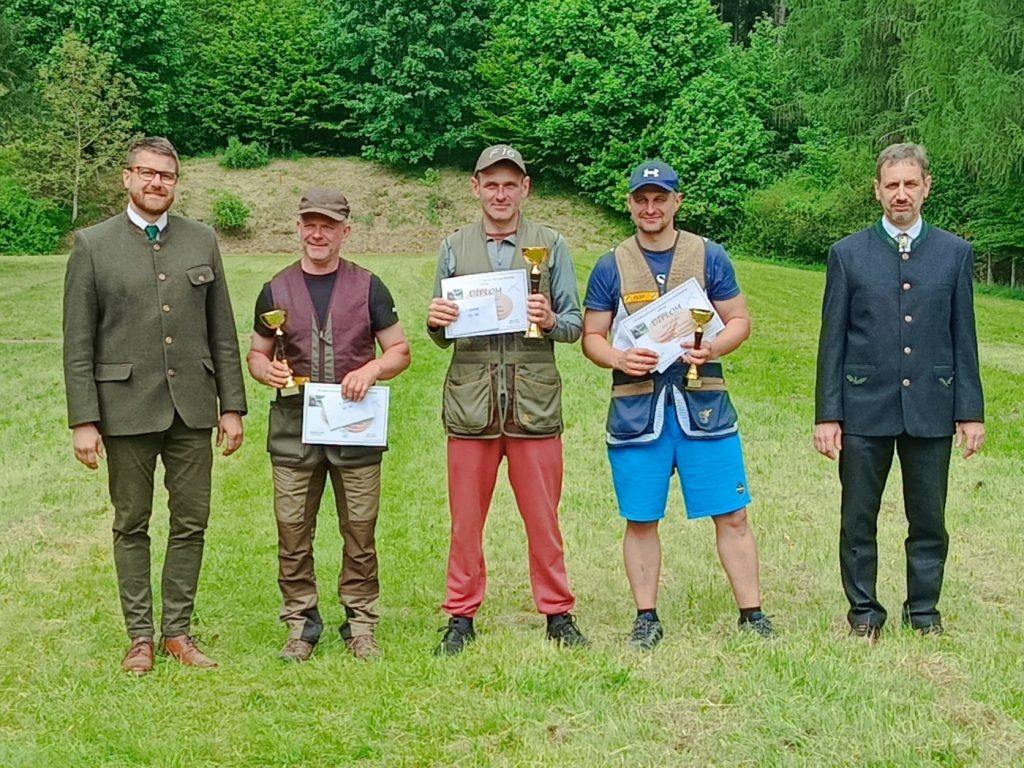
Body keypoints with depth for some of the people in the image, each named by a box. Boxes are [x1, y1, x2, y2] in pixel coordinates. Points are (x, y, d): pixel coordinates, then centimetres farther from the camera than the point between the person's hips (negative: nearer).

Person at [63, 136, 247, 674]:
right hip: (126, 408, -2)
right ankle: (140, 636, 16)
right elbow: (78, 343, -2)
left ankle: (177, 630, 18)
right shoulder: (93, 245, 0)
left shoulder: (202, 241, 8)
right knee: (132, 525, 6)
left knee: (191, 523, 6)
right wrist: (83, 421, -8)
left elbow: (222, 332, 9)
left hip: (192, 407, 3)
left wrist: (232, 406, 4)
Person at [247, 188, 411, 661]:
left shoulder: (367, 287, 6)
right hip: (294, 428, 1)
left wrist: (372, 369, -13)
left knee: (360, 531, 2)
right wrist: (266, 370, -7)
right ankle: (301, 623, 14)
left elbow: (400, 351, 8)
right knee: (293, 532, 1)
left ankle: (361, 624, 14)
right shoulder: (276, 291, 10)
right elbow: (256, 353, 16)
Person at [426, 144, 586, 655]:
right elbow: (444, 337, 12)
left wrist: (551, 321, -16)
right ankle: (461, 617, 16)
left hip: (534, 401, -1)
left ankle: (557, 612, 17)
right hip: (470, 400, 1)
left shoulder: (551, 246, 7)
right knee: (466, 520, 6)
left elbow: (575, 325, 5)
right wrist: (435, 323, -10)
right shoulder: (454, 248, 11)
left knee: (543, 519, 5)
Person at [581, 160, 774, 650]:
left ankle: (752, 614, 11)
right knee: (640, 520, 6)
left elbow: (740, 320, 8)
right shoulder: (611, 267, 7)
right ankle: (646, 618, 18)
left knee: (731, 515, 0)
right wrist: (618, 358, -13)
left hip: (702, 403, 0)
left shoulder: (709, 257, 6)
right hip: (635, 407, 1)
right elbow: (591, 337, 9)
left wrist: (713, 348, -13)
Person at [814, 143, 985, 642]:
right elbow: (832, 341, 2)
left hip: (931, 408, 1)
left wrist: (971, 412, 2)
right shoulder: (848, 254, 3)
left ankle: (924, 610, 22)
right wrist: (827, 414, -2)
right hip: (865, 409, -1)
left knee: (929, 520, 8)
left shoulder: (955, 254, 6)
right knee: (859, 520, 6)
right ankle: (864, 612, 19)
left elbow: (963, 339, 7)